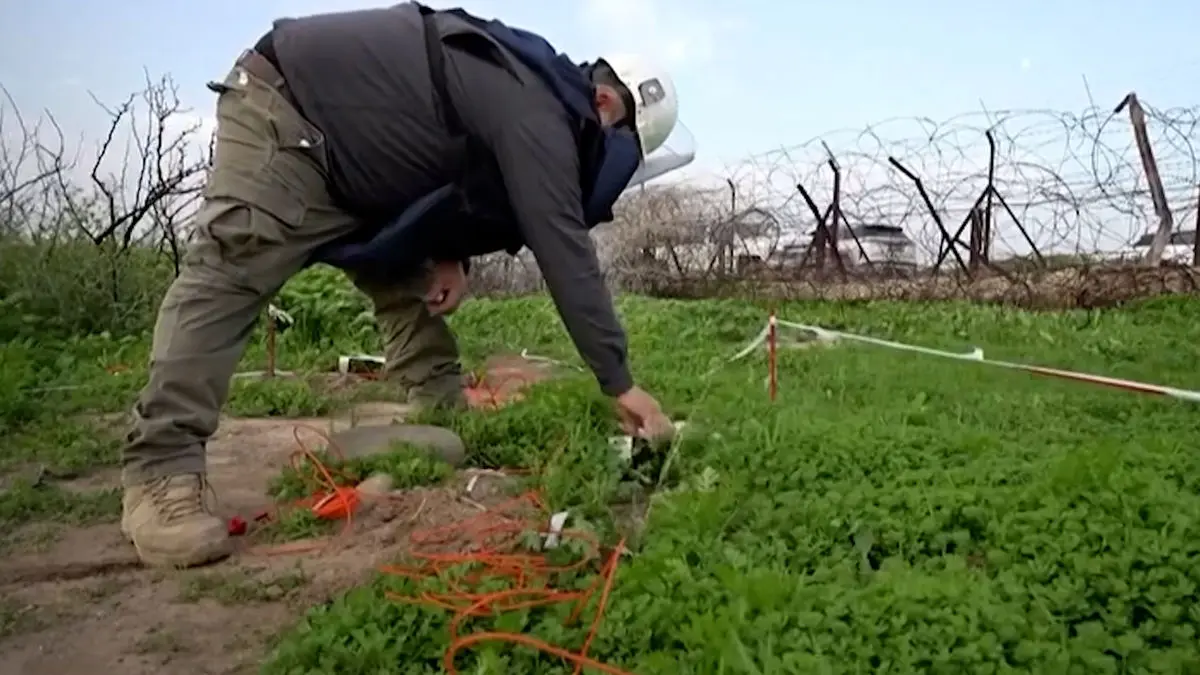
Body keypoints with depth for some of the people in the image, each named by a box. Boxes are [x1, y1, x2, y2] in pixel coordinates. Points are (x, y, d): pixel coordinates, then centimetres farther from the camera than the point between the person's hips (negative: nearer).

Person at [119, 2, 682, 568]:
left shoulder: (527, 92, 7)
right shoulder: (536, 115, -25)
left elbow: (454, 183, 19)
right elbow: (563, 249, -30)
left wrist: (448, 256, -1)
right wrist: (619, 383, -27)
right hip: (283, 111, -10)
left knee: (408, 283, 6)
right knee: (227, 279, -20)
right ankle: (161, 478, -22)